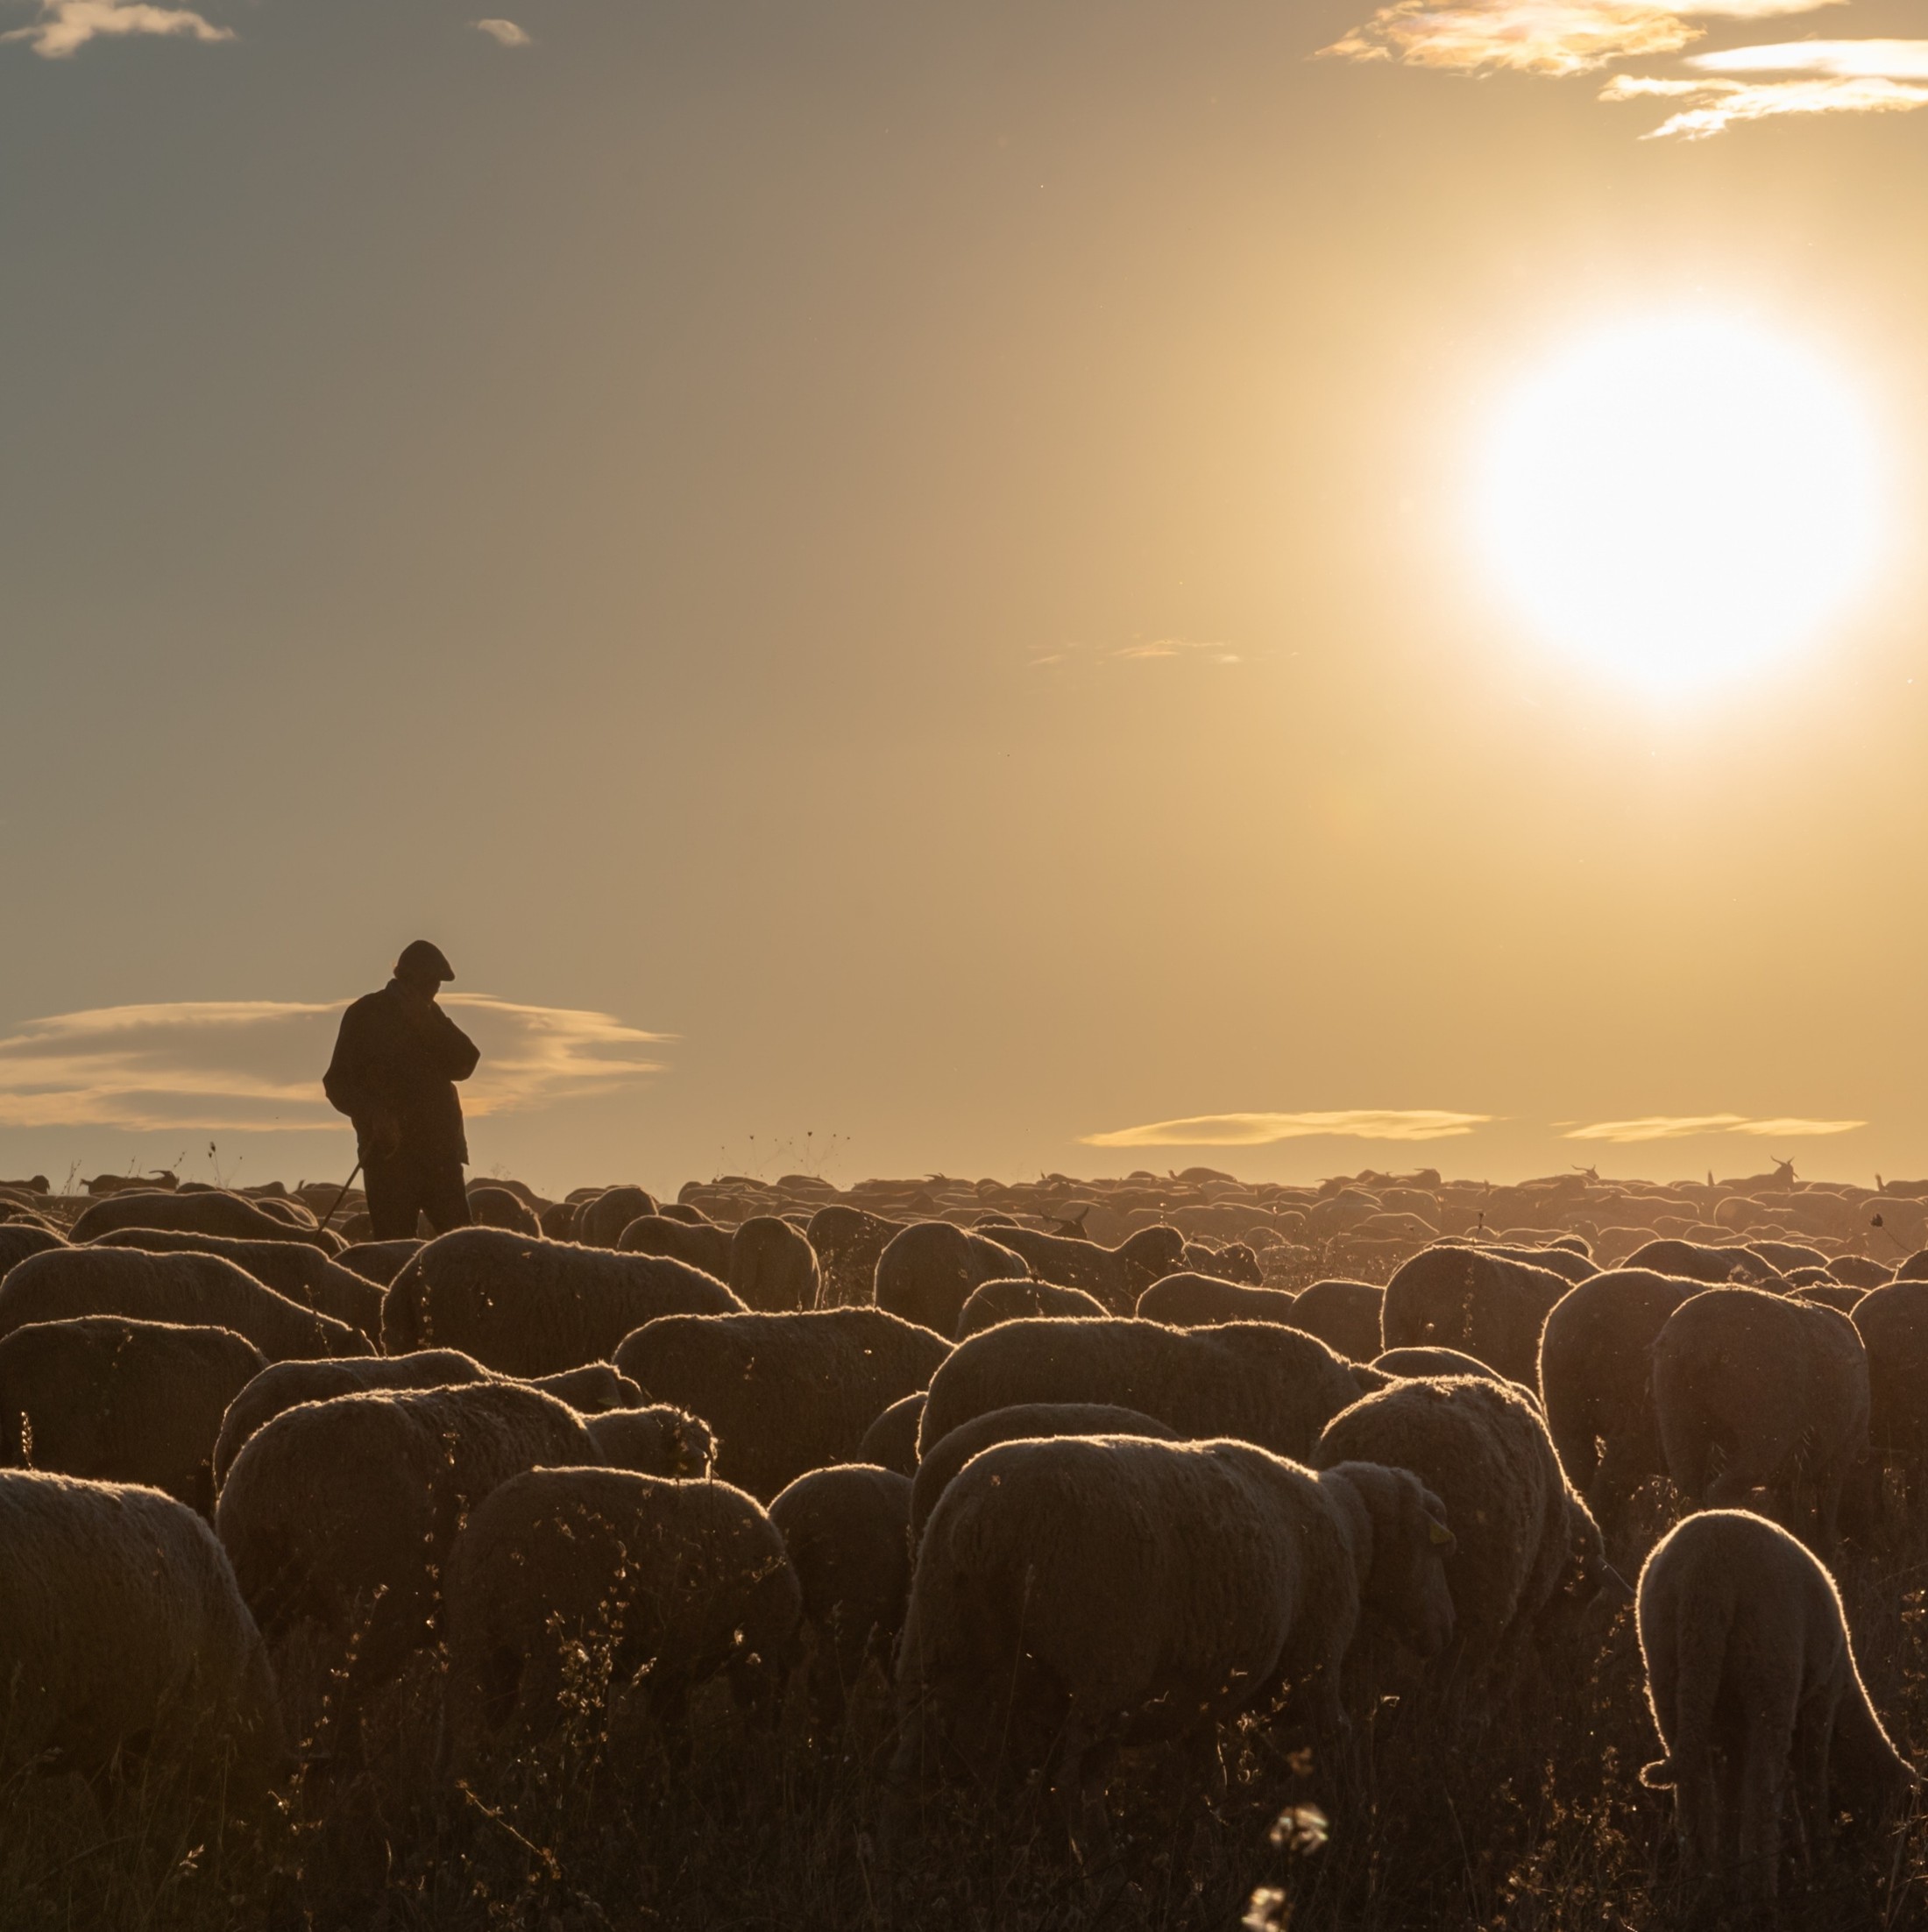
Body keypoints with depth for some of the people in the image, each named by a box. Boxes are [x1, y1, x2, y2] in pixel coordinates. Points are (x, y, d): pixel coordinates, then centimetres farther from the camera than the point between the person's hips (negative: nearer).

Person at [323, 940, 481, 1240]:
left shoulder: (430, 1014, 17)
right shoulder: (366, 1015, 1)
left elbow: (463, 1063, 5)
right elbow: (339, 1083, -3)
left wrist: (429, 1026, -7)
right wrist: (374, 1115, -19)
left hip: (439, 1149, 5)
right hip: (389, 1149, -5)